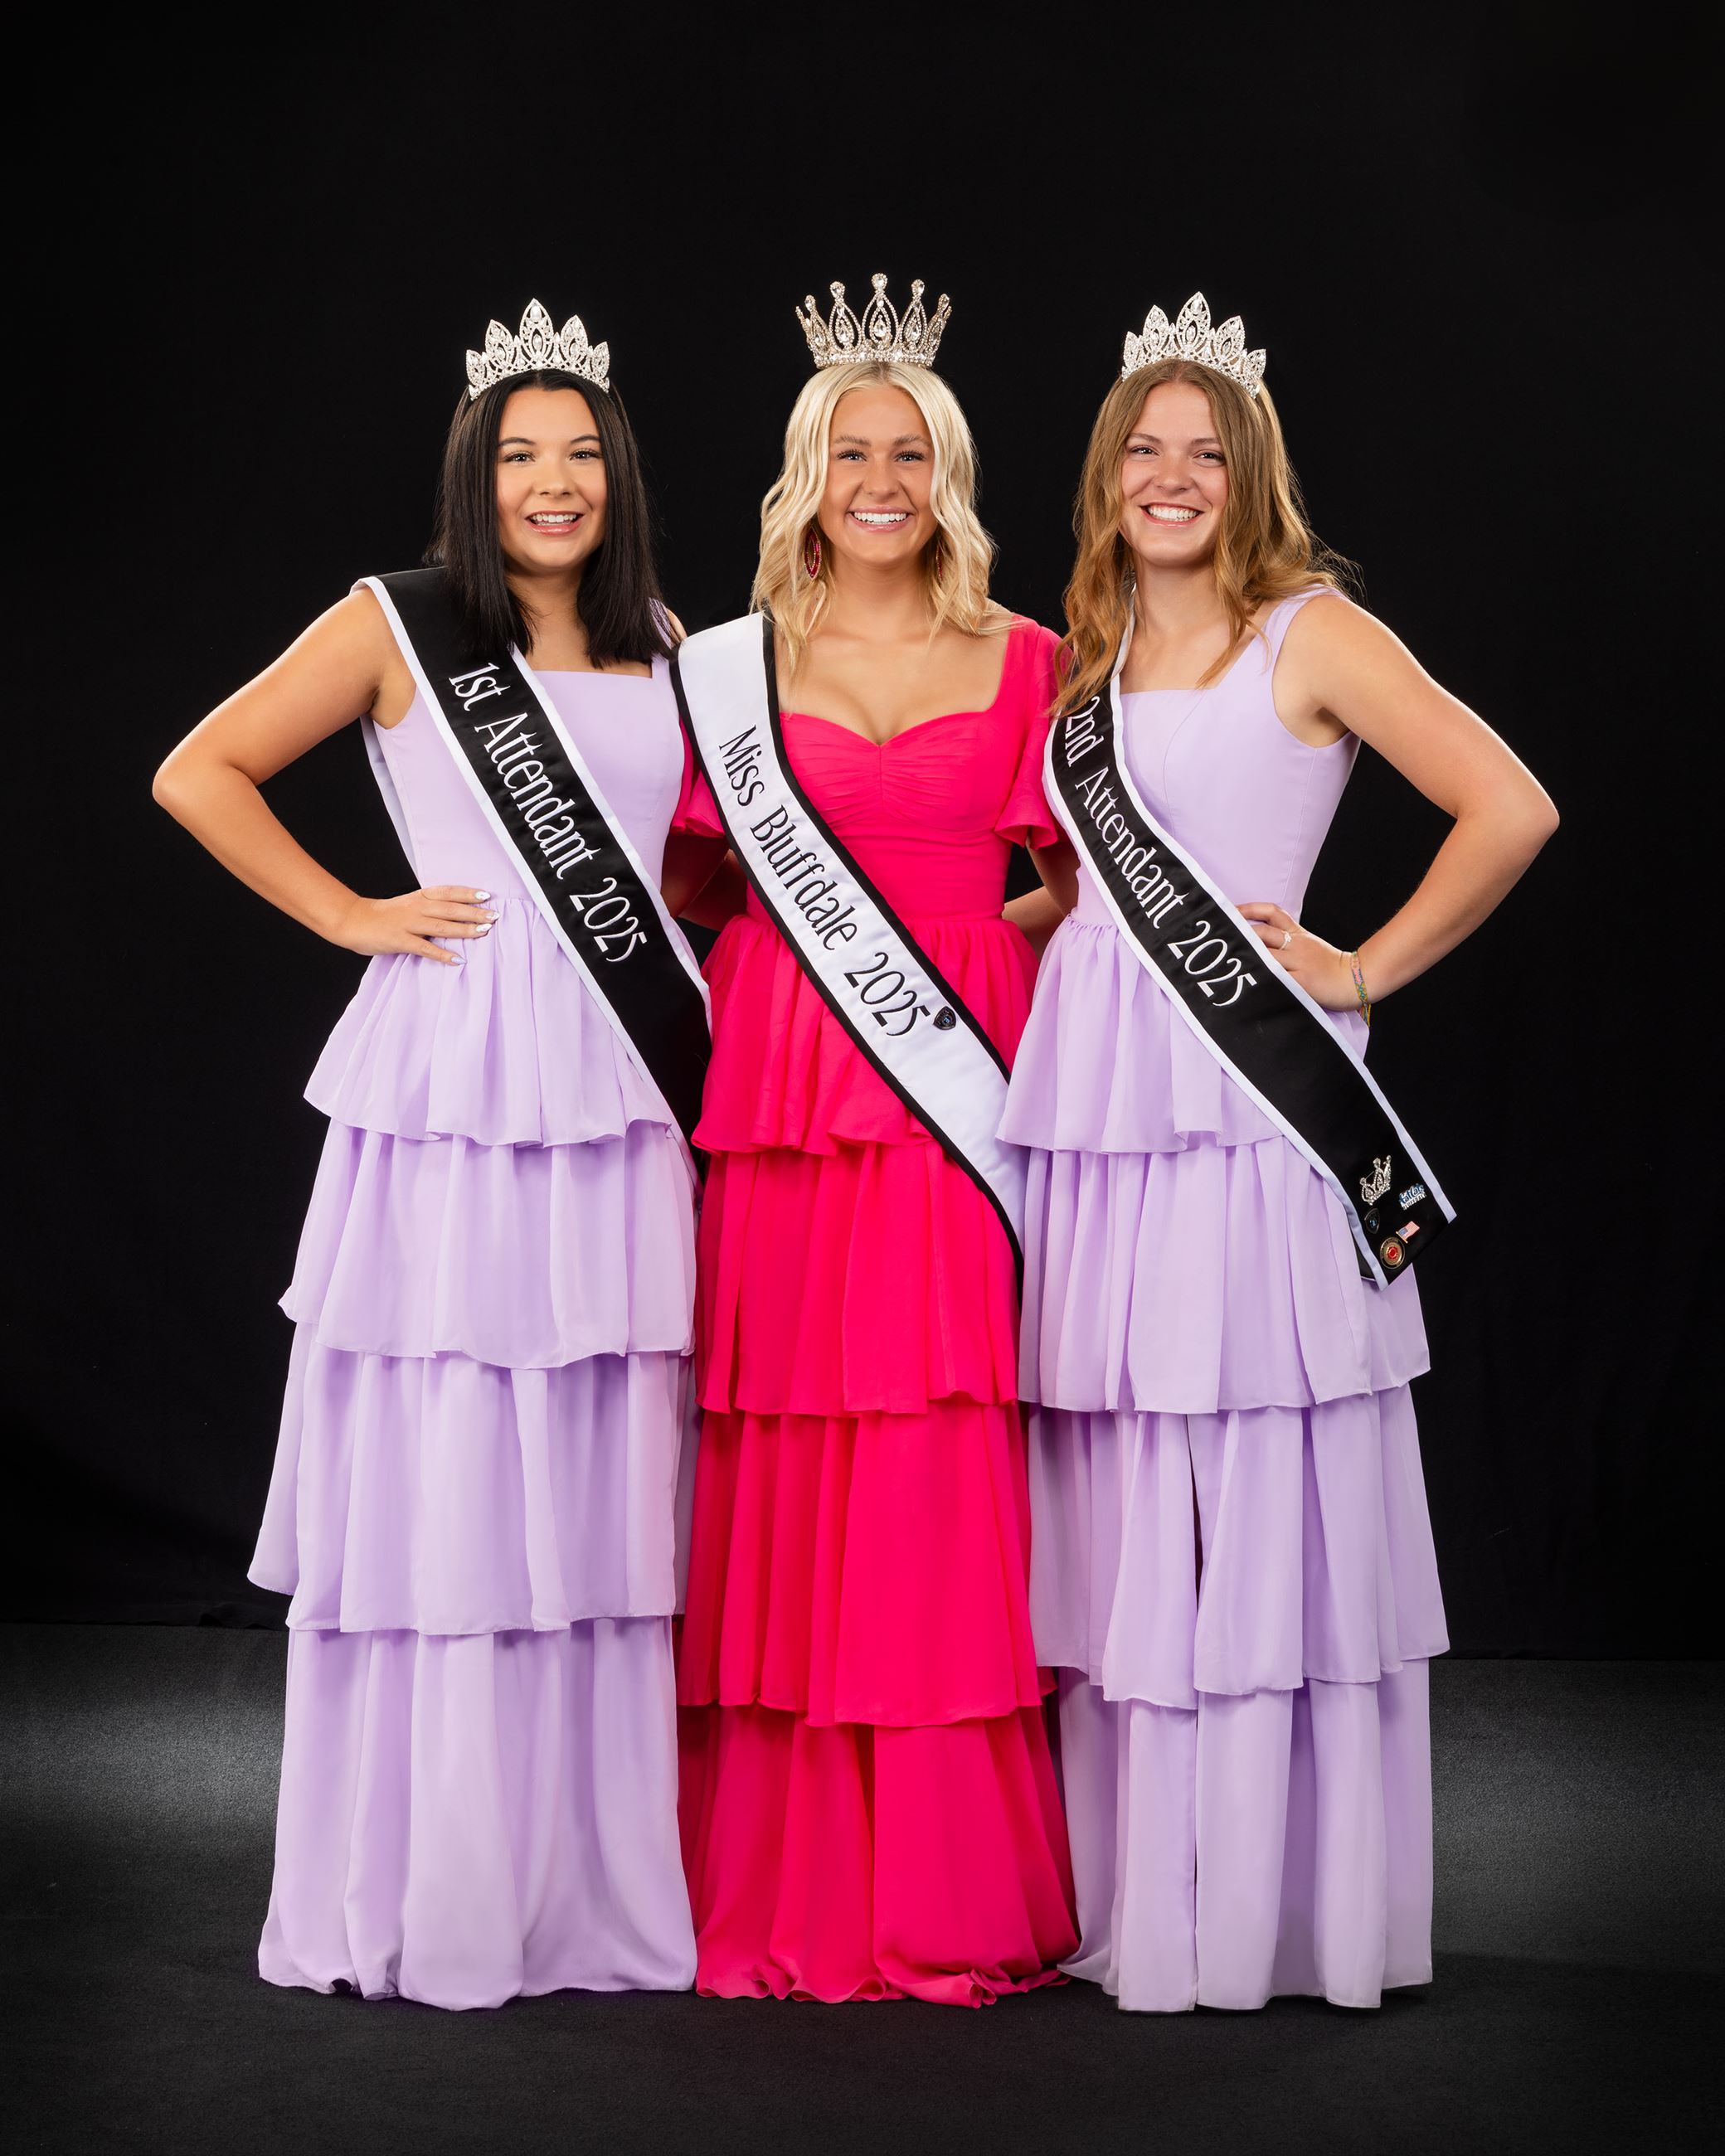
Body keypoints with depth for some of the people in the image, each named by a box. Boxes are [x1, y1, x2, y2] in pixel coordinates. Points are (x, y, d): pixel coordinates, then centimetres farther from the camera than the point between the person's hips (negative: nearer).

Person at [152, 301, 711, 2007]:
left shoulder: (661, 644, 16)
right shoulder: (398, 626, 3)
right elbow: (199, 774, 2)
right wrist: (350, 916, -2)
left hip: (626, 1092, 4)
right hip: (452, 1093, -4)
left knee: (604, 1485, 6)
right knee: (437, 1481, -2)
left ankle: (599, 1888, 16)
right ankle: (423, 1904, 8)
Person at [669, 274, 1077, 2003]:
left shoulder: (1026, 663, 10)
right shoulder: (733, 665, 9)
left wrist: (967, 937, 0)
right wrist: (810, 946, 1)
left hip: (968, 1095, 0)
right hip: (786, 1093, 0)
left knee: (954, 1481, -2)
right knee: (783, 1468, -1)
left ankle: (961, 1897, 7)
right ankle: (783, 1896, 8)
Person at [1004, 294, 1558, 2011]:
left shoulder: (1313, 634, -1)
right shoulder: (1082, 660, 17)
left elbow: (1511, 810, -8)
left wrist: (1365, 972, -7)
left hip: (1246, 1103, -6)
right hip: (1090, 1098, 6)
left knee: (1262, 1492, -4)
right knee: (1113, 1505, 6)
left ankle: (1279, 1903, 7)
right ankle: (1133, 1897, 16)